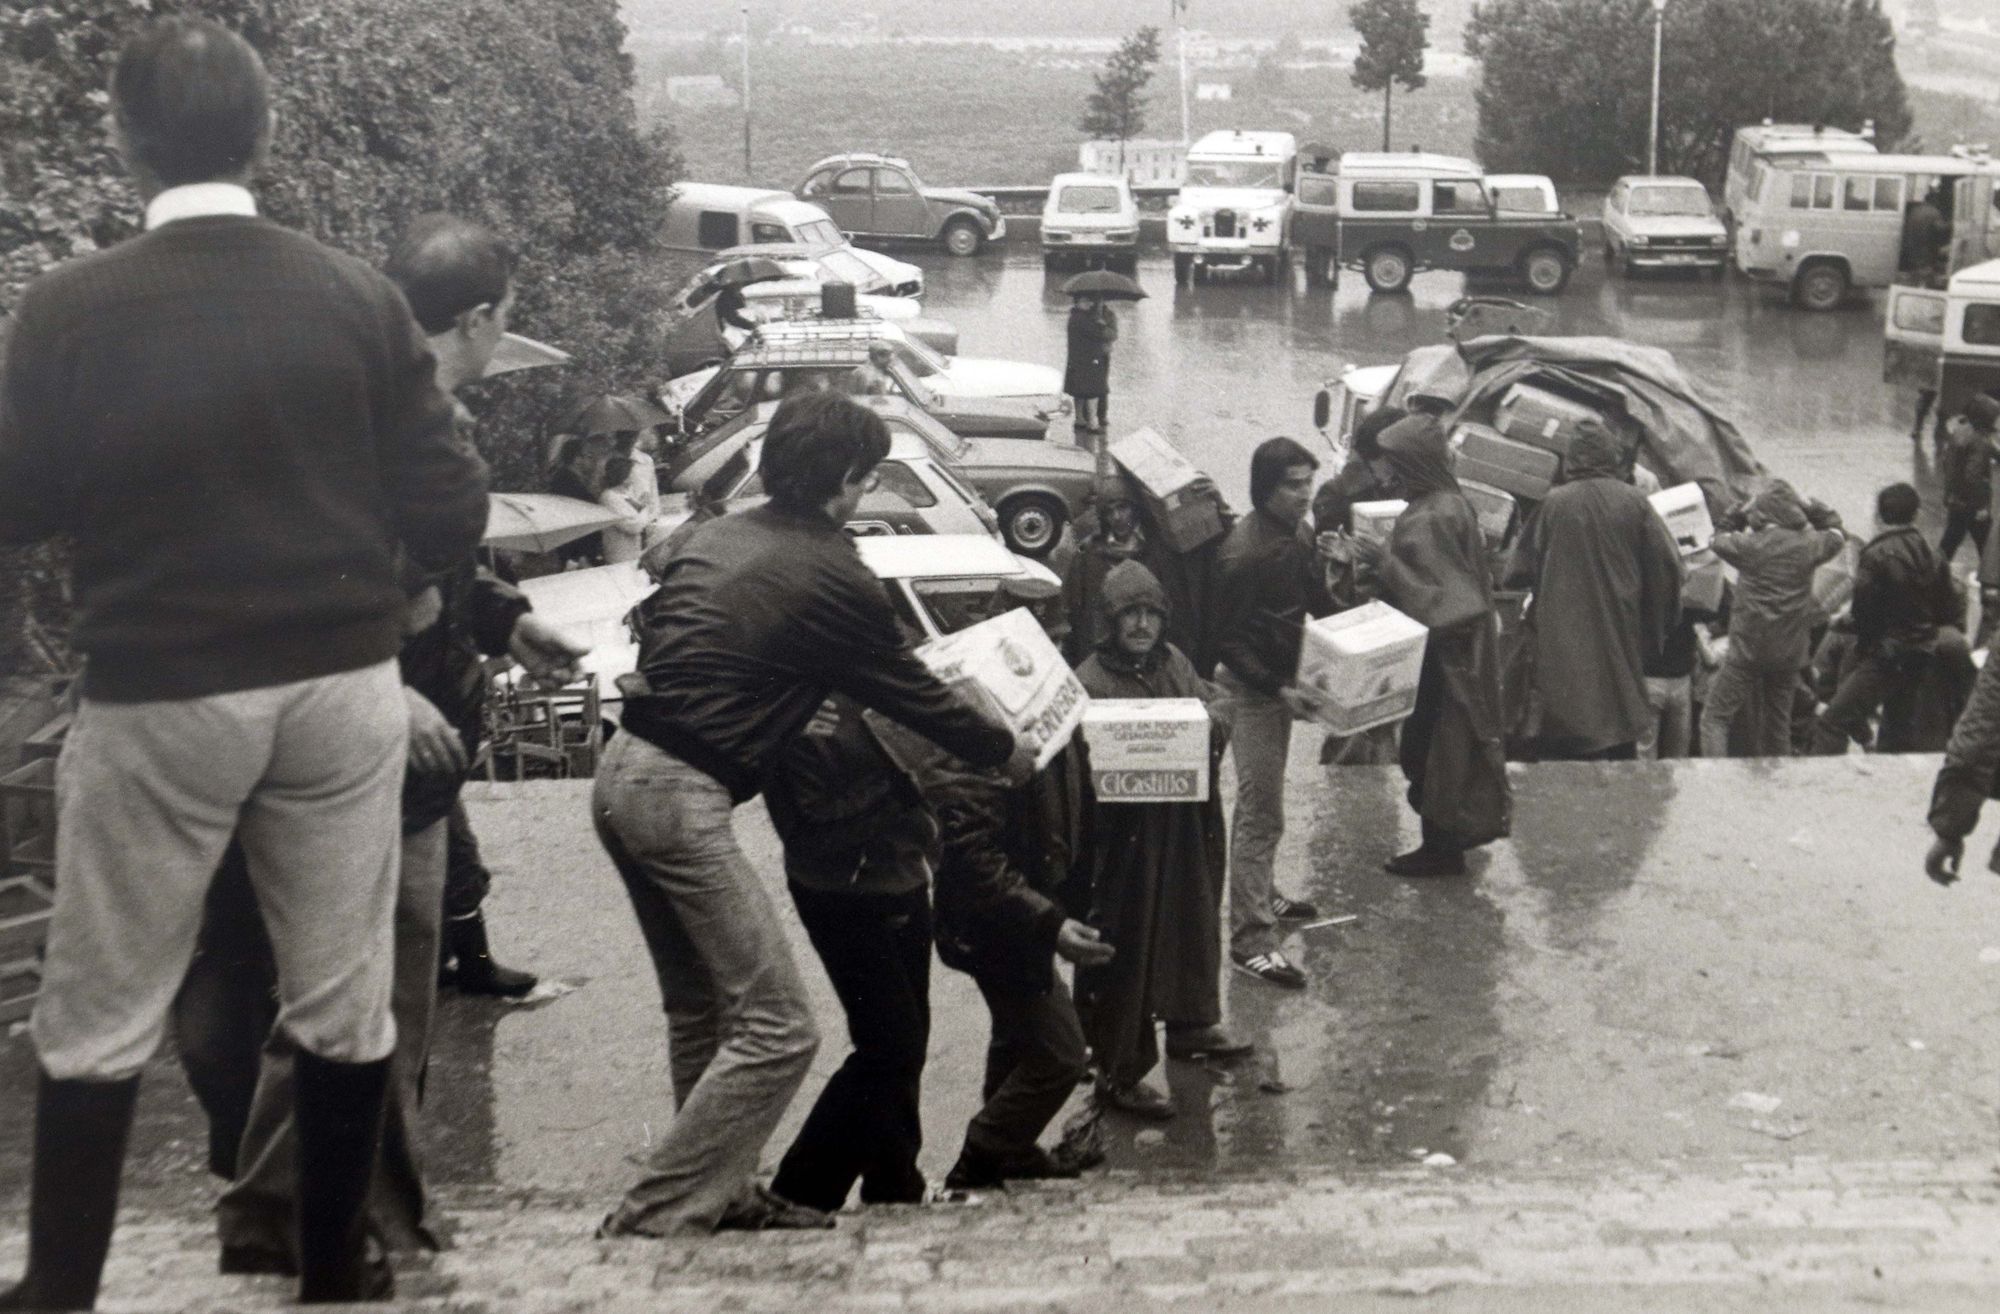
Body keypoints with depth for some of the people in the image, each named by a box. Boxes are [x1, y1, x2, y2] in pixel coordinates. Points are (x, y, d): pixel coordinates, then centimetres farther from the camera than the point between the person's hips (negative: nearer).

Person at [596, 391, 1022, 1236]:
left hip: (623, 770, 9)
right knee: (775, 1028, -5)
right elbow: (908, 693, 2)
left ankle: (720, 1193, 26)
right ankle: (653, 1215, -4)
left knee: (702, 1009, 19)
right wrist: (1005, 751, 19)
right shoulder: (835, 578, -9)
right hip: (680, 796, -9)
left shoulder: (716, 538, 13)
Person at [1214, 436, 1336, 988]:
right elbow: (1227, 638, -22)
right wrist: (1279, 687, -24)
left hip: (1280, 684, 9)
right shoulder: (1245, 551, -23)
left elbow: (1316, 604, 15)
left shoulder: (1296, 538, 4)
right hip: (1250, 689, -9)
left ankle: (1262, 896, 39)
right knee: (1261, 813, -8)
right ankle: (1251, 938, -6)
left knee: (1261, 805, 23)